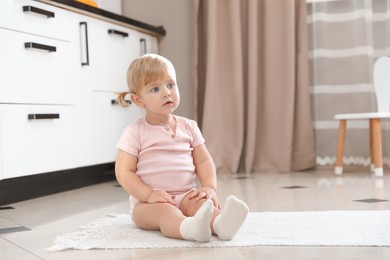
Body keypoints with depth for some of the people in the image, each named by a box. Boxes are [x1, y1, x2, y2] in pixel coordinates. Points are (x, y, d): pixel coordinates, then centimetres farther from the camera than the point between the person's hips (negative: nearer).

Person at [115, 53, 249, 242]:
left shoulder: (189, 127, 10)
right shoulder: (135, 133, -3)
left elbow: (204, 161, 12)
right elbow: (124, 172, -6)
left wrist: (209, 186, -7)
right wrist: (149, 194, -20)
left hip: (186, 196, 3)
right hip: (149, 203, -3)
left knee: (202, 203, -29)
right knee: (164, 210, -36)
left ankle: (220, 223, -61)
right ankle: (190, 228, -67)